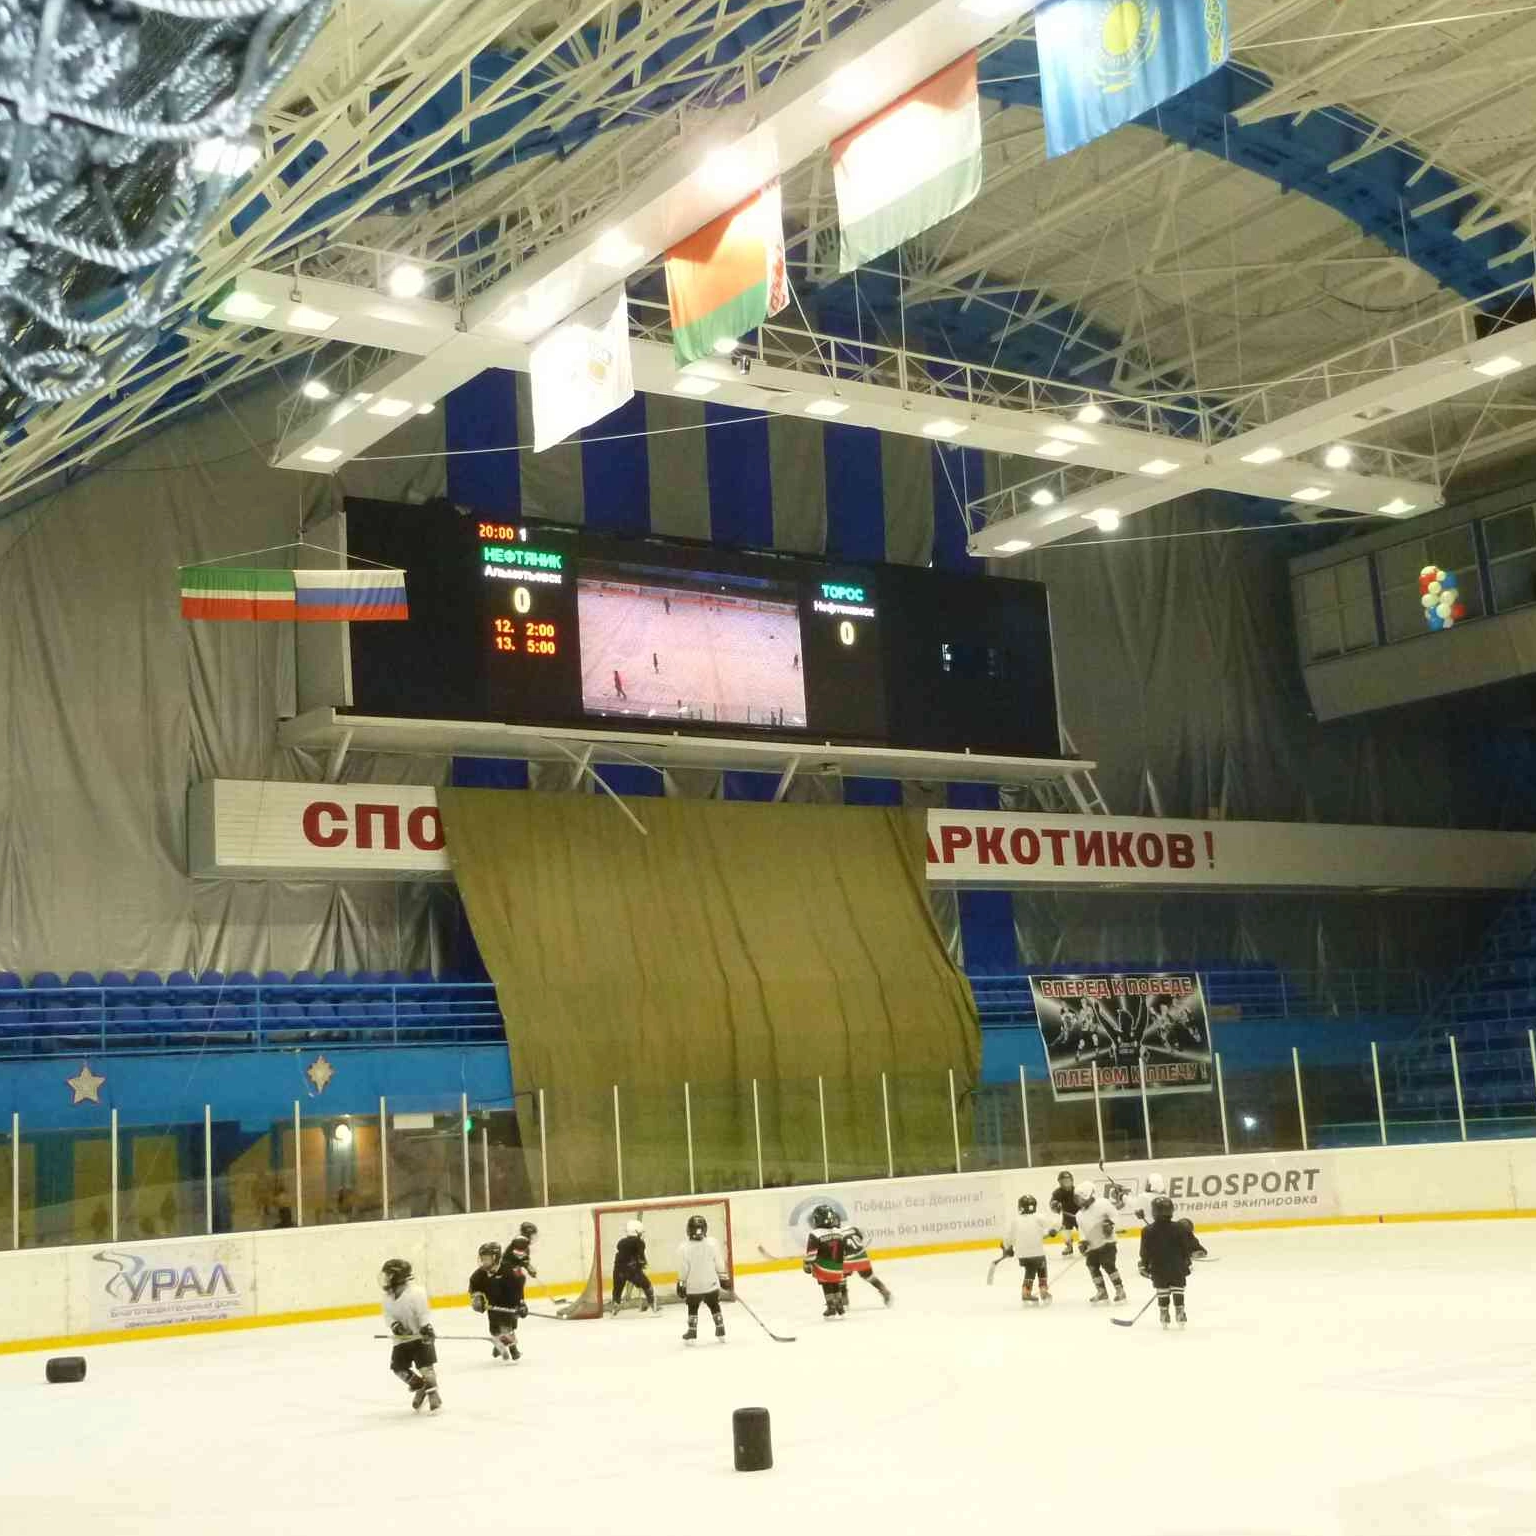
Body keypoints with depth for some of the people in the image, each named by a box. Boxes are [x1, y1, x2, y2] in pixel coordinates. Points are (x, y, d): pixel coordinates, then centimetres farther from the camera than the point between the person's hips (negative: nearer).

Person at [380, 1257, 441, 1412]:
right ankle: (420, 1387, 23)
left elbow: (424, 1312, -20)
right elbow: (387, 1314, 5)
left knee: (425, 1367, -11)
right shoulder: (388, 1296, 0)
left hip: (420, 1337, -7)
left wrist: (426, 1327, -33)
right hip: (402, 1339, 7)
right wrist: (394, 1324, -15)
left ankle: (433, 1396, -3)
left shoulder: (415, 1292, -20)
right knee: (398, 1367, 5)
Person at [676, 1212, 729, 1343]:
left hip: (693, 1286, -2)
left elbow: (683, 1270, -11)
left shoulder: (683, 1248, -18)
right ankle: (720, 1331, 21)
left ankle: (692, 1333, 13)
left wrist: (681, 1285, 1)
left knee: (693, 1309, 16)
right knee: (714, 1306, 19)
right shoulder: (712, 1243, -12)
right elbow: (718, 1264, -2)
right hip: (711, 1284, 2)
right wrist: (724, 1278, 11)